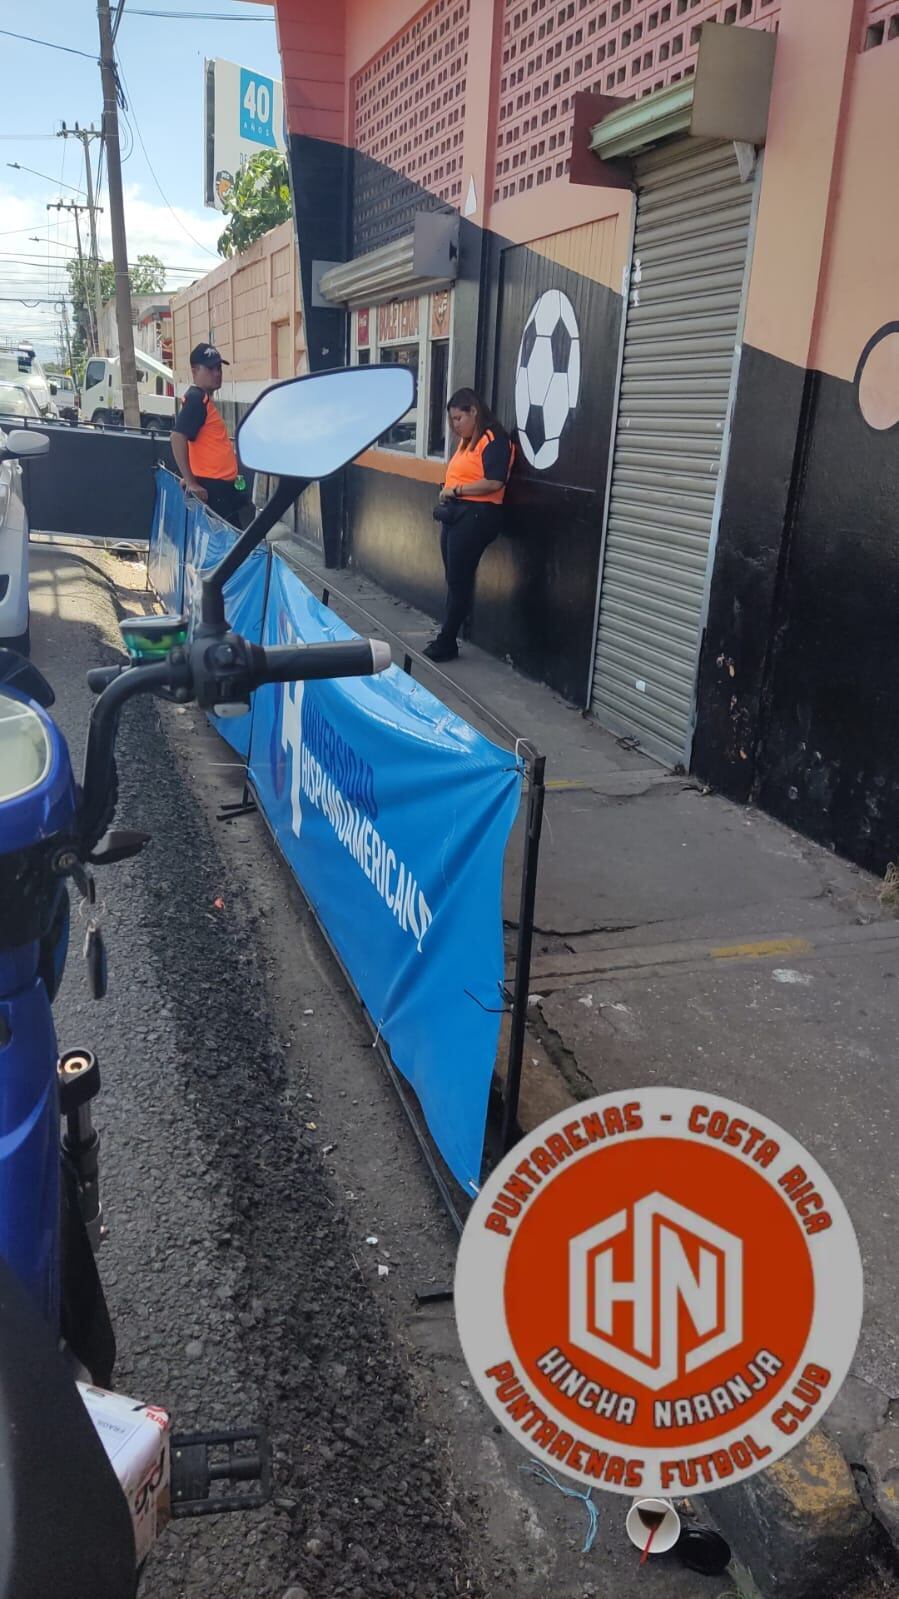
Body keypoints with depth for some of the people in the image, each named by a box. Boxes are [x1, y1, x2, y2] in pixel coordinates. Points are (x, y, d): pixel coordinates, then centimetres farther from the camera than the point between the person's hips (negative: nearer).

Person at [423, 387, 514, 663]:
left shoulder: (494, 441, -11)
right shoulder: (466, 441, 18)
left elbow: (494, 482, -20)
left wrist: (456, 490, -15)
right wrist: (447, 493, 5)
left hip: (476, 515, -9)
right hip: (456, 513, 9)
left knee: (460, 581, -4)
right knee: (453, 580, 9)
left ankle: (446, 642, 2)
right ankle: (447, 640, 13)